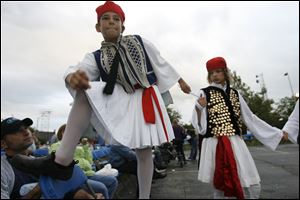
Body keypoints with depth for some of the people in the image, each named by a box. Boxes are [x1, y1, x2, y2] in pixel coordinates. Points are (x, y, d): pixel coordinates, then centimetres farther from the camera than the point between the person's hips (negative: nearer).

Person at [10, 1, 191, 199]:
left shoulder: (140, 41, 3)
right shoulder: (96, 57, 2)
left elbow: (161, 63, 12)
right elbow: (81, 68, -19)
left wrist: (180, 81, 20)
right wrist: (73, 76, -45)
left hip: (146, 100, 0)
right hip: (121, 100, 0)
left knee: (144, 151, 0)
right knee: (85, 93, -24)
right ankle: (61, 161, -24)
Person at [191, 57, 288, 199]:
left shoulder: (234, 94, 11)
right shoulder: (204, 93, -1)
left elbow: (250, 118, 16)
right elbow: (199, 126, -4)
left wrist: (278, 133, 17)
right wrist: (199, 108, -24)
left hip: (235, 144, 4)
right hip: (215, 145, -3)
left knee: (252, 186, 2)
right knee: (219, 186, 7)